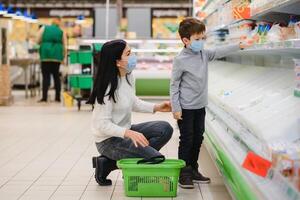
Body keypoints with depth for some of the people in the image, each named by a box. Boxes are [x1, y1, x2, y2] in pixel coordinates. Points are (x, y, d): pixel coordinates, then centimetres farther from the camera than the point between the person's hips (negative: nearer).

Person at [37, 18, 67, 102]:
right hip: (57, 56, 2)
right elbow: (65, 47, 7)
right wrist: (64, 57, 17)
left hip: (45, 55, -2)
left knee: (46, 76, -2)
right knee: (56, 76, 11)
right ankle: (58, 97, 12)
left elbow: (38, 41, 6)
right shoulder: (62, 32, 9)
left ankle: (44, 97, -8)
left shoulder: (44, 28, 6)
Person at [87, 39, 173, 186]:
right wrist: (129, 133, -37)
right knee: (156, 158, -17)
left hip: (125, 132, 9)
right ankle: (107, 164, -3)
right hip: (108, 140, -8)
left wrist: (156, 108, 3)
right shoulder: (108, 87, -24)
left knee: (165, 129, -5)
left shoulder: (129, 77, 0)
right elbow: (103, 124, -25)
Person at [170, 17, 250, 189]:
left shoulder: (204, 54, 3)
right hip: (186, 108, -7)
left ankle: (193, 170, 26)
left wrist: (239, 46, -4)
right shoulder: (180, 60, -15)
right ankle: (184, 173, 11)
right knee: (186, 139, 0)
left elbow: (220, 52, 9)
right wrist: (176, 108, -14)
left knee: (198, 138, 13)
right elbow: (174, 85, -12)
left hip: (200, 106, 7)